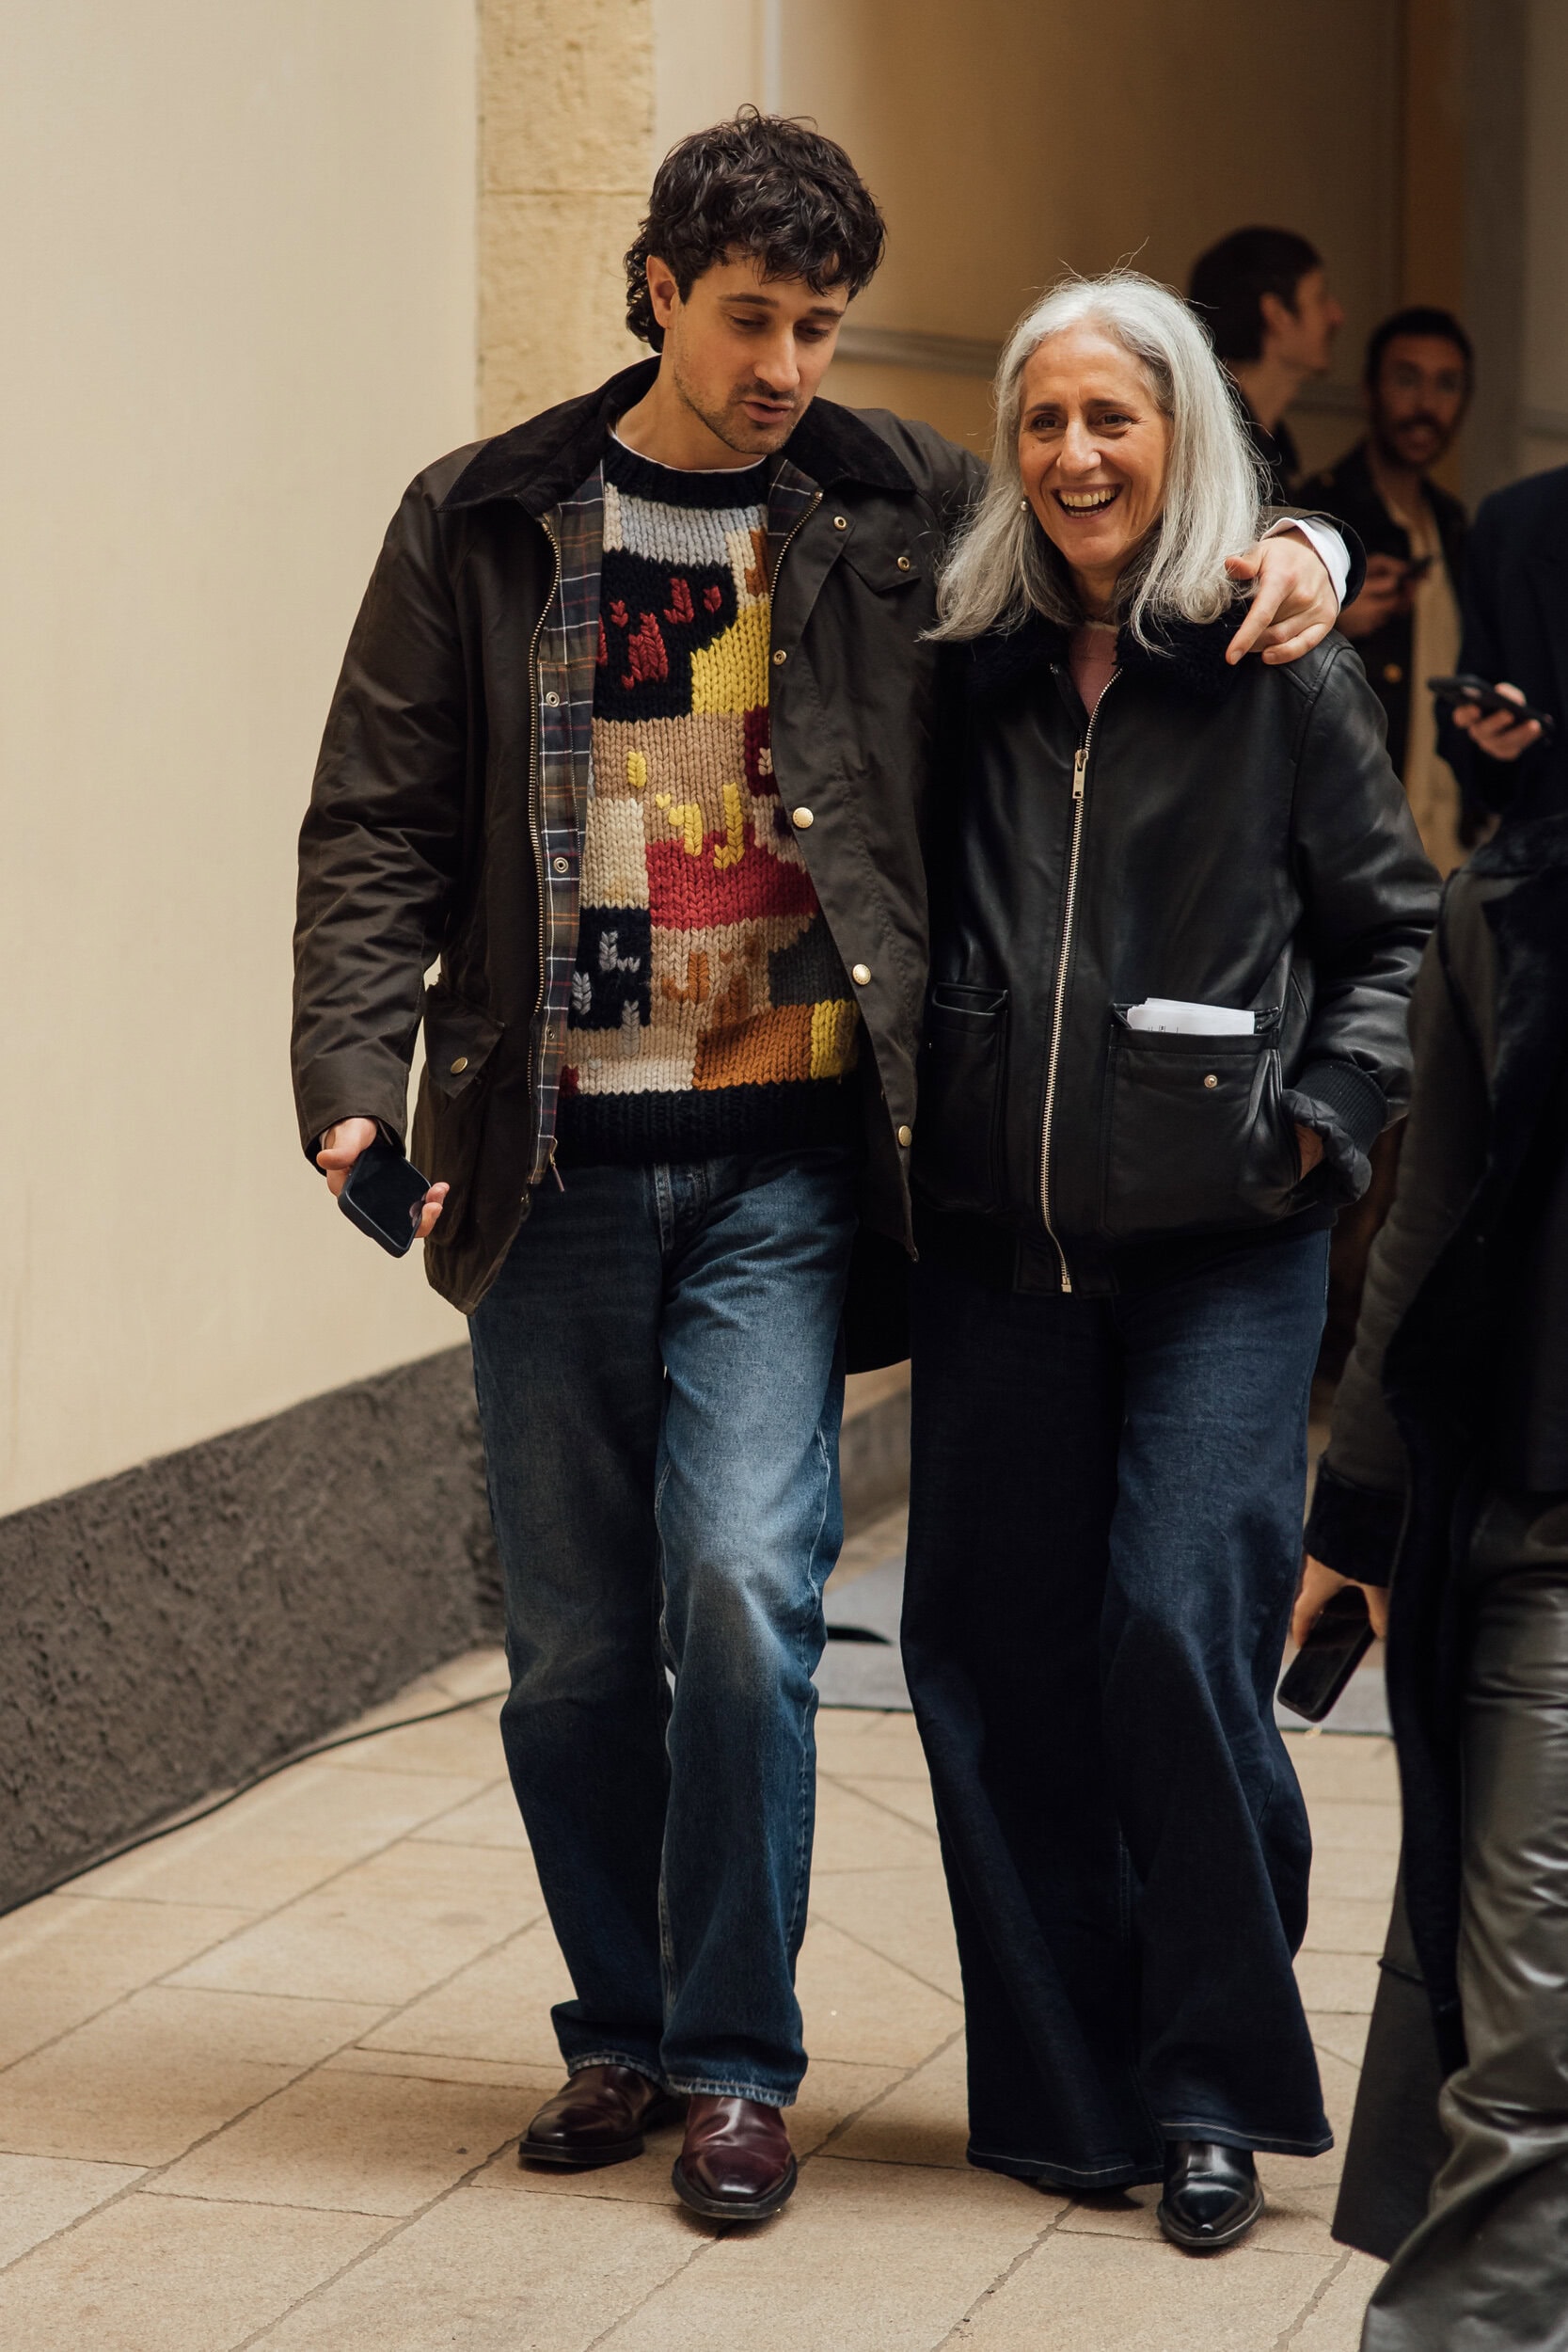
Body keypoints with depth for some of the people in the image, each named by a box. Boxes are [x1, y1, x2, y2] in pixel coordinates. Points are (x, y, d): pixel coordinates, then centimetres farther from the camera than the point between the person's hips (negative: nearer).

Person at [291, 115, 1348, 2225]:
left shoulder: (902, 511, 5)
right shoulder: (489, 524, 5)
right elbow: (382, 825, 3)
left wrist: (1290, 548, -3)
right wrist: (355, 1080, -10)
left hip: (780, 1166, -1)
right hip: (552, 1158, 1)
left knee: (742, 1585, -13)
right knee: (574, 1642, 7)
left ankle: (736, 2060, 3)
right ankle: (621, 2028, 27)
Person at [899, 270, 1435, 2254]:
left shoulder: (1281, 674, 1)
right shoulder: (972, 672, 10)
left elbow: (1397, 930, 6)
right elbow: (904, 917, 20)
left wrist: (1324, 1118, -5)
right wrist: (914, 1111, 6)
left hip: (1216, 1238, -4)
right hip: (998, 1232, 4)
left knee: (1177, 1625, -11)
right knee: (990, 1648, 3)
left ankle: (1215, 2091, 5)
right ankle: (1068, 2092, 17)